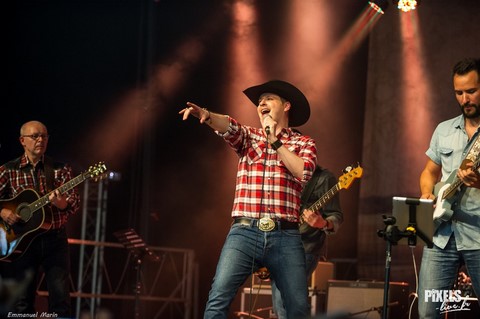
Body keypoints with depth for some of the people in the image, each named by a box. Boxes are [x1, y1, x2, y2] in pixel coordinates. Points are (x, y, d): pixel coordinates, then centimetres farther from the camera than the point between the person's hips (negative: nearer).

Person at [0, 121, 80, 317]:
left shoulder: (60, 170, 6)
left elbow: (74, 205, -2)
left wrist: (61, 203, -22)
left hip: (54, 239, 1)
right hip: (21, 241, 0)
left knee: (61, 297, -5)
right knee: (21, 301, 1)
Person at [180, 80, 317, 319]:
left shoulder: (303, 143, 13)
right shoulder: (249, 136, 16)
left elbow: (303, 172, -7)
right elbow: (229, 127, -8)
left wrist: (275, 142, -4)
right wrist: (207, 116, -29)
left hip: (285, 237, 0)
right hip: (245, 232, 0)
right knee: (217, 300, -16)